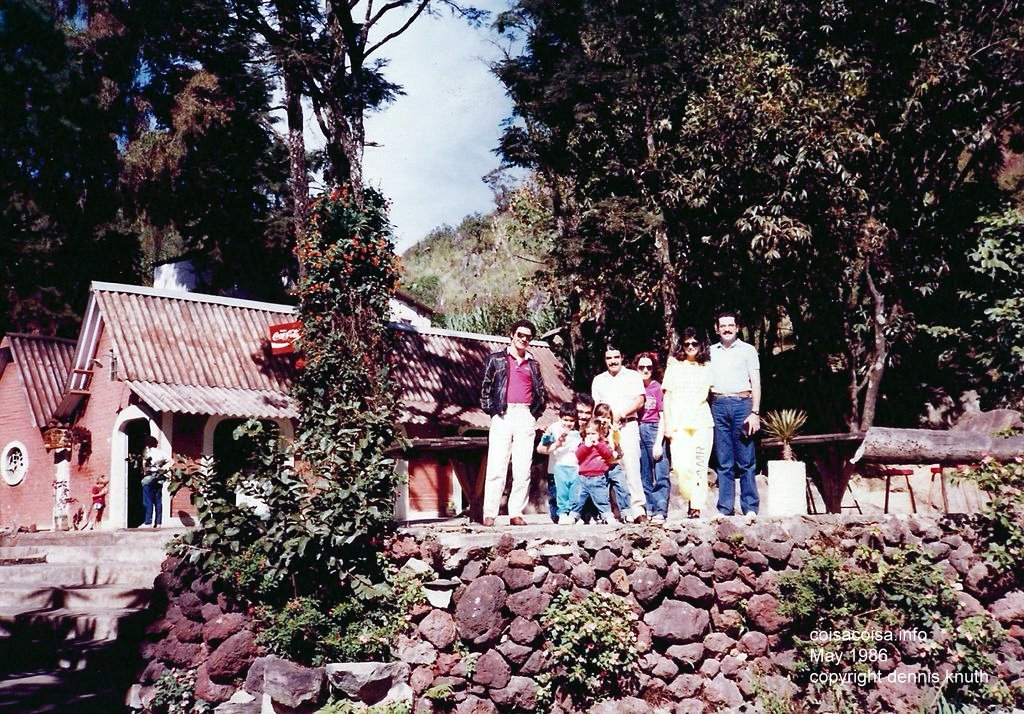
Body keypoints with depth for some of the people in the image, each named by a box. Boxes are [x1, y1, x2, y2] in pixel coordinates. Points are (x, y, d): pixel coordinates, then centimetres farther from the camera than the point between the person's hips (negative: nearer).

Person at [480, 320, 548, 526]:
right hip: (503, 416, -3)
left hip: (526, 417, 3)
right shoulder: (495, 359, 10)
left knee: (523, 470, -1)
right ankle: (489, 514, -6)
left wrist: (536, 413, 9)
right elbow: (485, 387, 6)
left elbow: (542, 393, 21)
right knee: (496, 467, -7)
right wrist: (492, 411, -2)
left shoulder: (533, 364, 20)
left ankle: (516, 513, 3)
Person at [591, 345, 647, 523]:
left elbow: (640, 401, 1)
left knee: (631, 466, -14)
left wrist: (620, 415, -9)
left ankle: (638, 510, -17)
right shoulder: (598, 380, 20)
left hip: (627, 426, -3)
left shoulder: (632, 376, 10)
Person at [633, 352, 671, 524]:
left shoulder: (657, 388, 2)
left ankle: (660, 510, -12)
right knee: (644, 473, 6)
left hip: (653, 429, -3)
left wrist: (658, 442, -9)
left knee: (660, 472, -10)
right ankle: (649, 509, 12)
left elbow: (663, 416, -1)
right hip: (637, 430, 4)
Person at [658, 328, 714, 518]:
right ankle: (692, 500, 5)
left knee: (699, 466, -2)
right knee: (681, 466, -14)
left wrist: (686, 409, -6)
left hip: (702, 422, 1)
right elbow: (667, 396, 9)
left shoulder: (707, 367, 15)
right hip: (678, 423, -1)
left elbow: (704, 394, 7)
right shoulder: (674, 365, 13)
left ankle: (696, 507, 3)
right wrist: (667, 424, 2)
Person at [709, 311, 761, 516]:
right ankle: (725, 509, 5)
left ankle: (750, 508, -1)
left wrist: (755, 413, -6)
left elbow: (756, 383, 4)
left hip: (742, 404, -2)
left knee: (745, 461, -4)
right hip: (718, 406, 2)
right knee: (724, 462, 3)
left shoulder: (747, 350, 9)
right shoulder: (711, 352, 17)